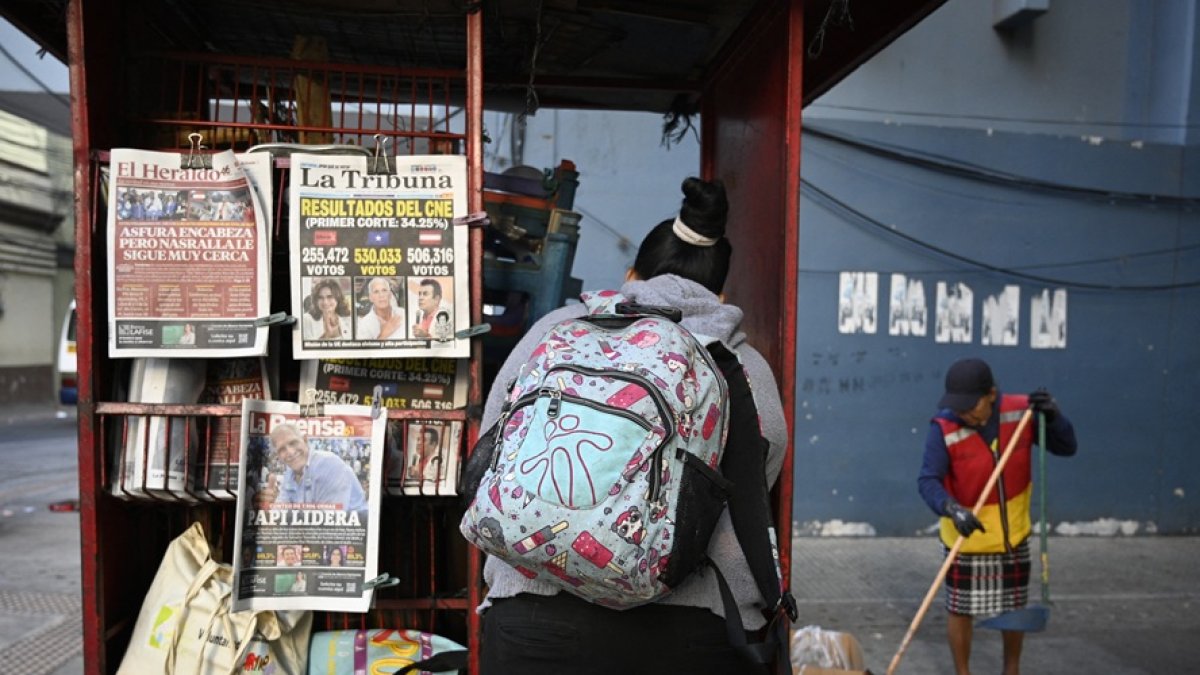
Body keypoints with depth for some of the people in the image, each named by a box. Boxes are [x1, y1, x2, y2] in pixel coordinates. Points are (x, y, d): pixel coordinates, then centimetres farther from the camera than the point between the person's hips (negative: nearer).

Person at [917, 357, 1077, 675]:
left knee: (1014, 607, 21)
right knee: (961, 611, 8)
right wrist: (952, 509, -46)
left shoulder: (1021, 411, -13)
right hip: (966, 540, -3)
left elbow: (1066, 448, -4)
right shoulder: (944, 428, -23)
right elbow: (928, 481, -27)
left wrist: (1053, 416, -23)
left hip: (1013, 535, 4)